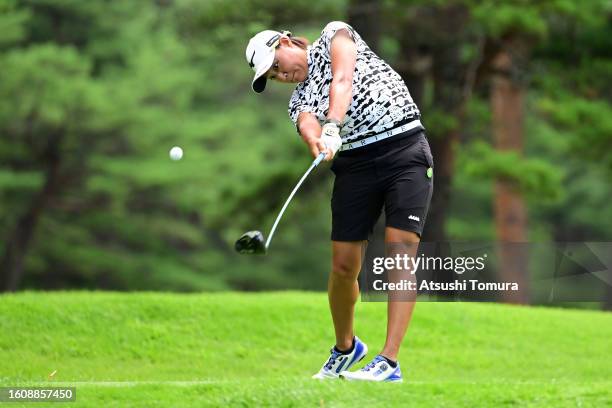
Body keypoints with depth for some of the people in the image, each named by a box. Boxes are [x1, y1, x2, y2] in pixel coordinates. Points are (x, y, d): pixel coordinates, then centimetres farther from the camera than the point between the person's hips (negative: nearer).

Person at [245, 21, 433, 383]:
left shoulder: (334, 35, 8)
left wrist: (332, 128, -29)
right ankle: (345, 348, 26)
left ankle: (389, 362, -20)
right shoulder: (299, 101, 14)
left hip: (405, 146, -5)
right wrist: (317, 141, -35)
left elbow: (342, 81, -13)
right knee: (344, 264, 0)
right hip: (355, 161, 5)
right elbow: (309, 127, -10)